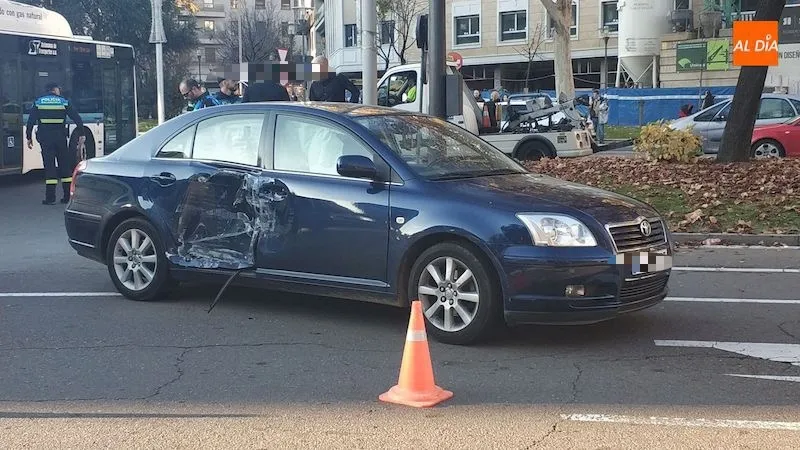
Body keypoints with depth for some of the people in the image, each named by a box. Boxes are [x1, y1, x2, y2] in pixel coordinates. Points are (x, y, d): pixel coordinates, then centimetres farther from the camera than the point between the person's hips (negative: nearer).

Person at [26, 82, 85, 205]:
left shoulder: (38, 102, 7)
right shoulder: (64, 102, 5)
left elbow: (31, 121, 3)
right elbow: (77, 119, -1)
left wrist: (29, 137, 8)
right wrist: (81, 134, 0)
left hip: (45, 137, 0)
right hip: (60, 137, 0)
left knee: (49, 166, 1)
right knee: (65, 165, 9)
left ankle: (50, 197, -4)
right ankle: (68, 196, 9)